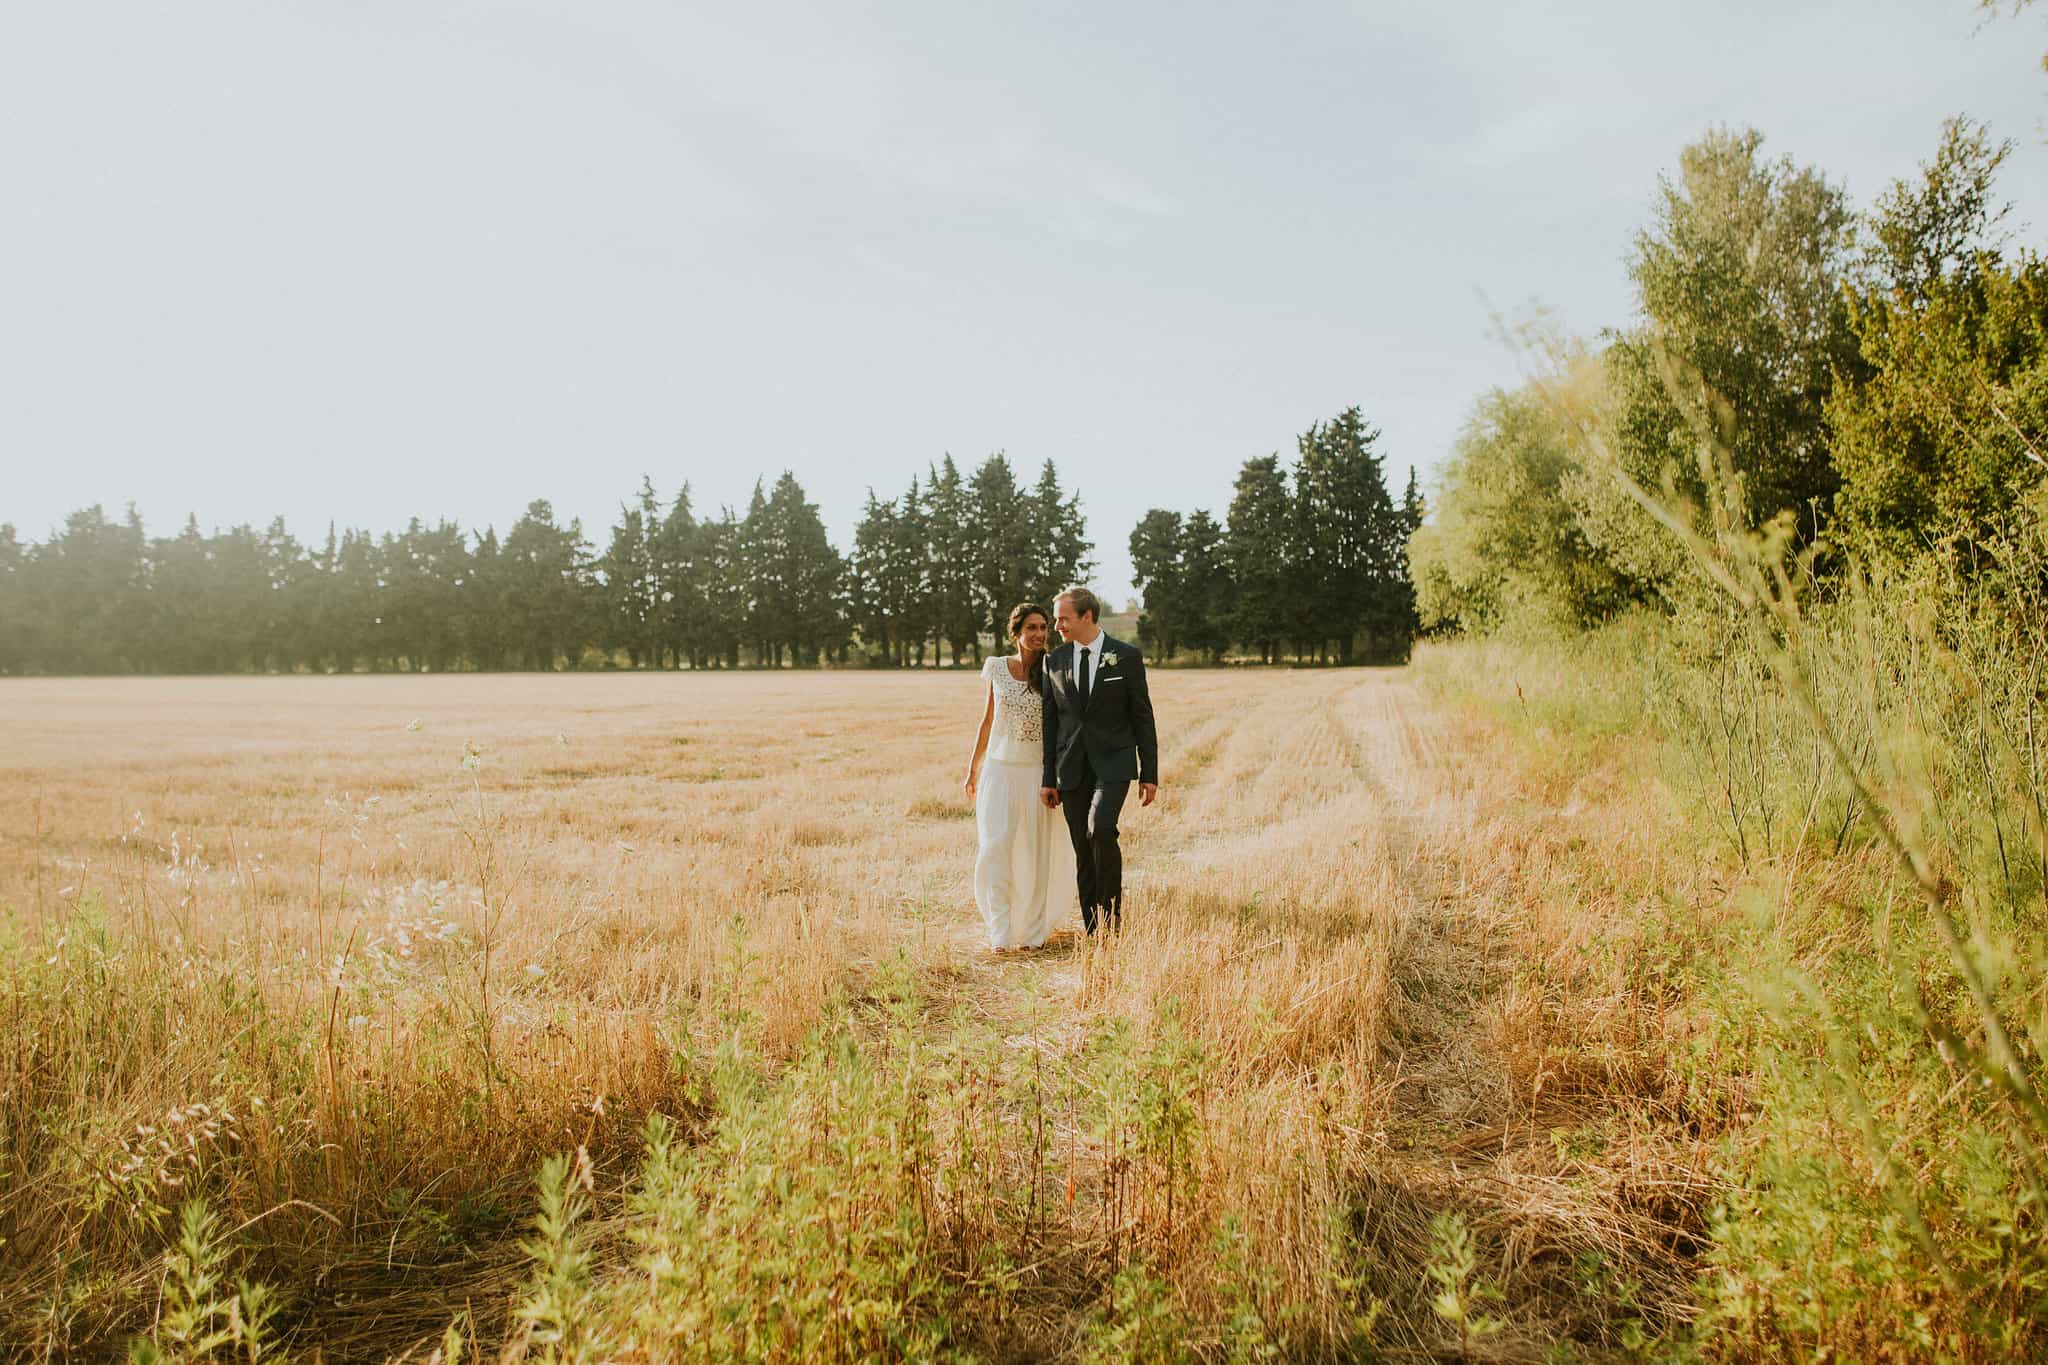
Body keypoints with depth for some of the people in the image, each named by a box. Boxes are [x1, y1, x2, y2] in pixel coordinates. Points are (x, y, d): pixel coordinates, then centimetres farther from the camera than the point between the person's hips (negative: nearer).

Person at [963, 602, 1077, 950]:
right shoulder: (995, 669, 2)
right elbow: (987, 721, 10)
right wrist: (973, 770, 12)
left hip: (1038, 773, 0)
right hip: (999, 769, 1)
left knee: (1036, 853, 6)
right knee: (995, 849, -7)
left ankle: (1033, 930, 20)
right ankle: (1000, 932, 0)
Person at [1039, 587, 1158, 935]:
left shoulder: (1127, 657, -2)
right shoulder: (1054, 661, 6)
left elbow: (1142, 718, 1)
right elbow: (1049, 722, 8)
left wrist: (1149, 774, -2)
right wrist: (1048, 778, 5)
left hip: (1113, 763, -3)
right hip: (1071, 768, 3)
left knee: (1100, 829, -25)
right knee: (1084, 853, 4)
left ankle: (1112, 909, -7)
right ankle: (1093, 931, 13)